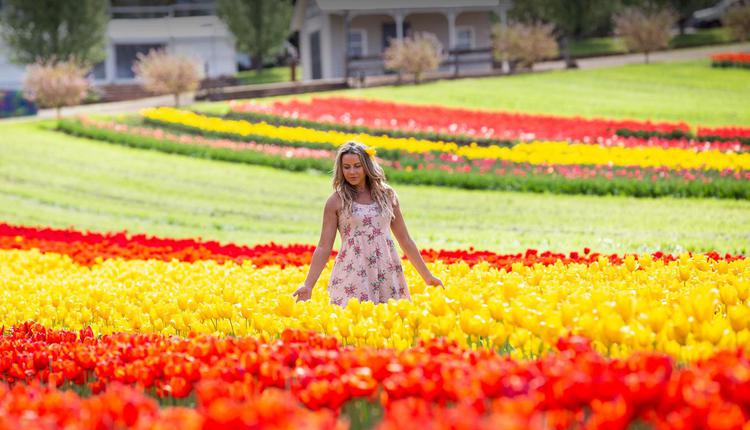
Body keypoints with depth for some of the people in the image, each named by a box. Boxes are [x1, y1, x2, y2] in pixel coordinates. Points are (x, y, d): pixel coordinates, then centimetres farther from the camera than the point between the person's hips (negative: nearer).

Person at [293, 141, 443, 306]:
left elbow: (405, 241, 16)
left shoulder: (387, 195, 10)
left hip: (387, 274, 3)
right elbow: (324, 248, 2)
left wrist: (427, 276, 15)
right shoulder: (336, 201, 3)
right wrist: (308, 285, -6)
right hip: (353, 276, -3)